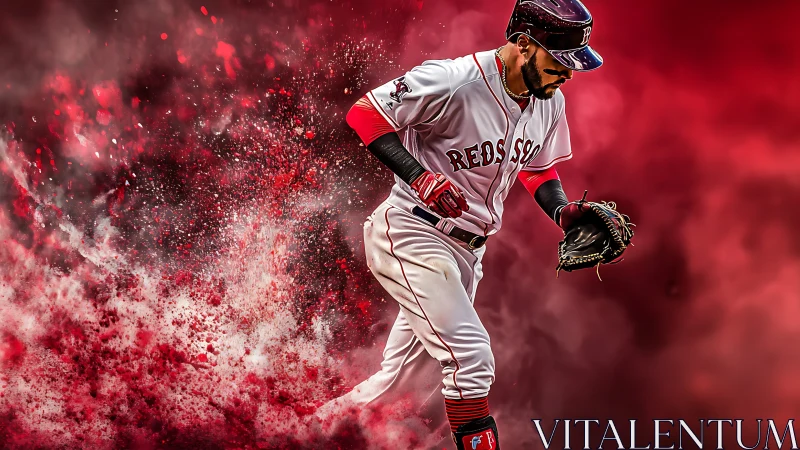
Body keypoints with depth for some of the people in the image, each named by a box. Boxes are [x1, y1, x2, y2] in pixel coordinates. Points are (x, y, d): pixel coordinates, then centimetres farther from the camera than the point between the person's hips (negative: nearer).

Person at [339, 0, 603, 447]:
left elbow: (538, 169, 17)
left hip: (467, 248, 8)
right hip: (412, 236, -8)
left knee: (399, 380, 15)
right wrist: (420, 176, -33)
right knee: (472, 358, -19)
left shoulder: (549, 101, 0)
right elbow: (365, 113, -22)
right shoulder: (455, 82, -24)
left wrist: (566, 213, -2)